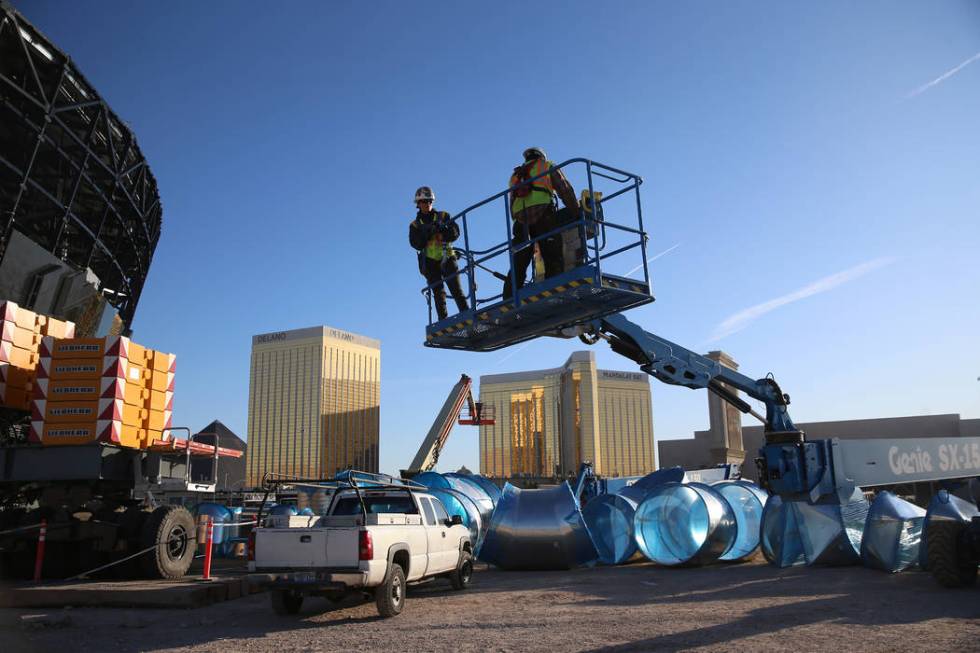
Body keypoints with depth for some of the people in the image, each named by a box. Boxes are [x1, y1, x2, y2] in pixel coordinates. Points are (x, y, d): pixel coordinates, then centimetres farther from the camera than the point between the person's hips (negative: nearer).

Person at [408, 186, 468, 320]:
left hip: (446, 257, 0)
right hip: (430, 261, 0)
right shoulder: (415, 225, 12)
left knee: (456, 289, -8)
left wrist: (442, 230, -19)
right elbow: (416, 244, -2)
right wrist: (426, 233, -18)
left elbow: (455, 232, 0)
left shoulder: (443, 216, 12)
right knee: (438, 292, -6)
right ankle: (443, 320, -9)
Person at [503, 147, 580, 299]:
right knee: (553, 259, -11)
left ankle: (509, 302, -12)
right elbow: (565, 190, 10)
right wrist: (577, 212, 14)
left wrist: (520, 224, 25)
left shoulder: (515, 176, 35)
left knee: (518, 265, -1)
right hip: (543, 214, -4)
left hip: (521, 219, 4)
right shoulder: (546, 166, 23)